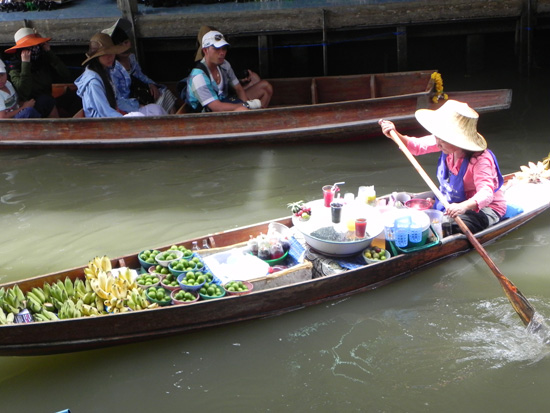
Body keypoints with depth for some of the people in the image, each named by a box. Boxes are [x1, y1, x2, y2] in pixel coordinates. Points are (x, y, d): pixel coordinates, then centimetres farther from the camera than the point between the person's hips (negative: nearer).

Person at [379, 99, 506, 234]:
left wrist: (463, 206, -64)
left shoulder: (480, 160, -32)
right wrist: (395, 135, -17)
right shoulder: (447, 144, -11)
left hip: (484, 207, -7)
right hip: (450, 201, 8)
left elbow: (486, 194, -44)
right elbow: (417, 146, 1)